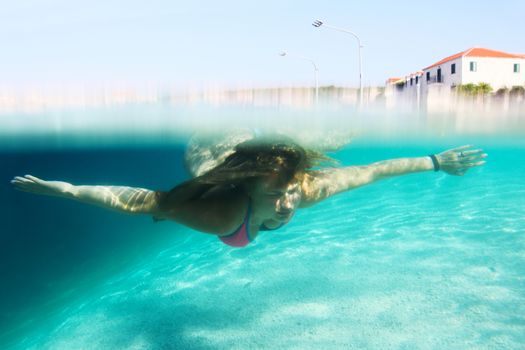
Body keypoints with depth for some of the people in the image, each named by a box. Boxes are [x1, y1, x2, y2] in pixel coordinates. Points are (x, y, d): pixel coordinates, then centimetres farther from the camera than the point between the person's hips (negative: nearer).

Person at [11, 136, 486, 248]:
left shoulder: (305, 188, -43)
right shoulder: (220, 213, -51)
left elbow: (369, 171, -34)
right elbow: (136, 200, -47)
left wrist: (434, 161, -27)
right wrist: (64, 189, -42)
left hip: (254, 157, 2)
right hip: (218, 176, -2)